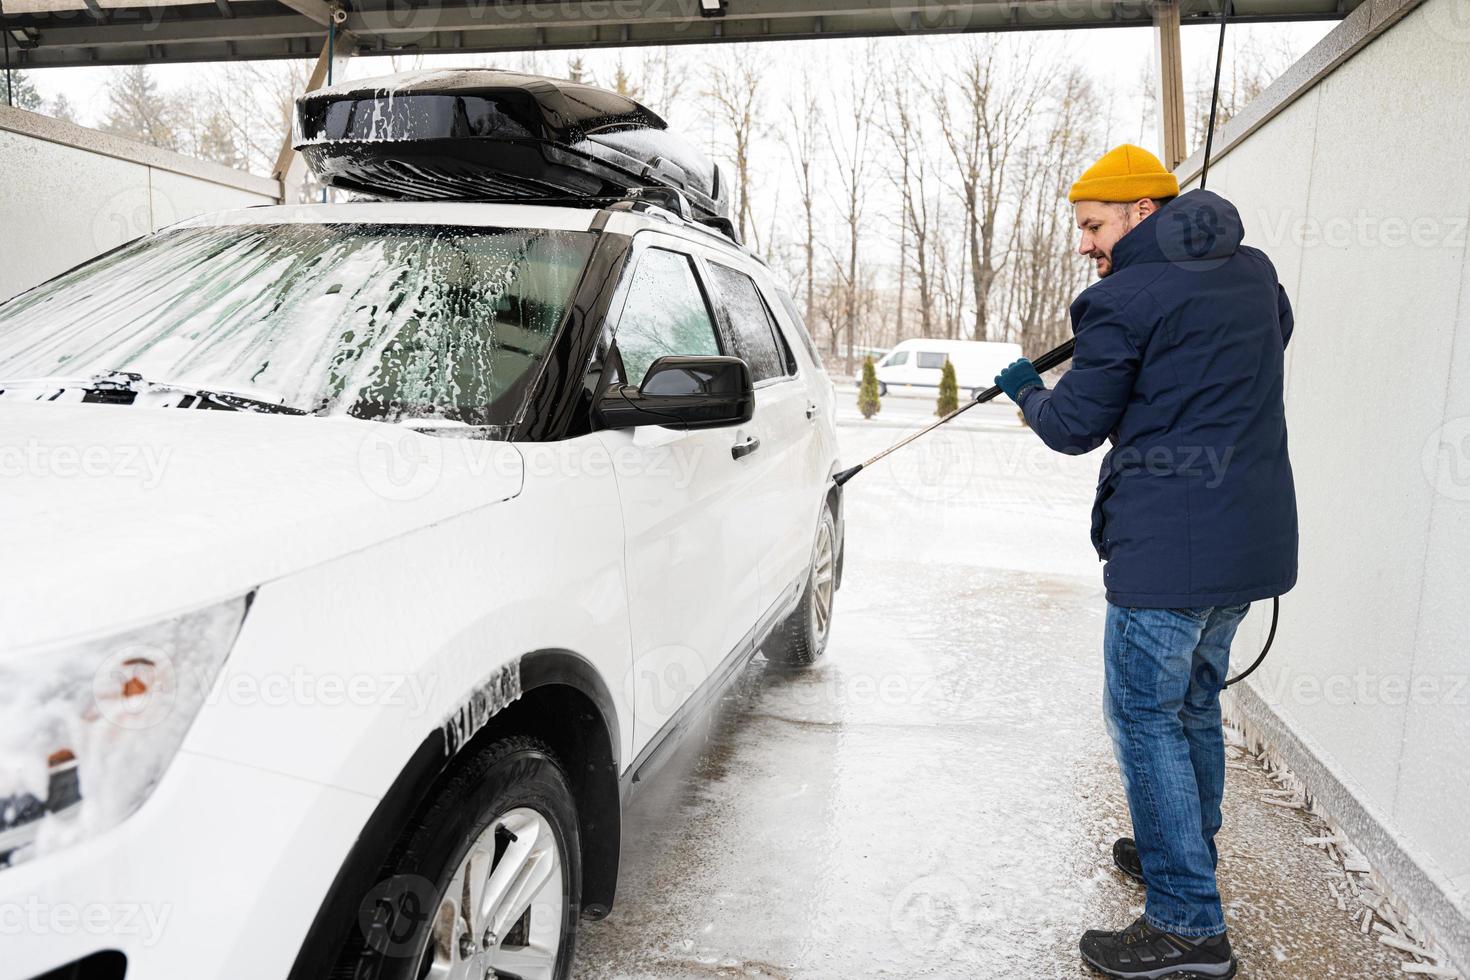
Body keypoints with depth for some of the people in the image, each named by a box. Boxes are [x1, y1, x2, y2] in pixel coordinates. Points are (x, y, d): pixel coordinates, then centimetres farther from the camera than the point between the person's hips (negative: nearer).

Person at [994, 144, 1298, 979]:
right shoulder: (1255, 273, 12)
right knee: (1195, 703, 22)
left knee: (1146, 717, 0)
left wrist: (1026, 389, 13)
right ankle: (1186, 854, 38)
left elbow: (1074, 426, -7)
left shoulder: (1126, 298, -13)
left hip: (1169, 545, -9)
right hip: (1254, 535, 9)